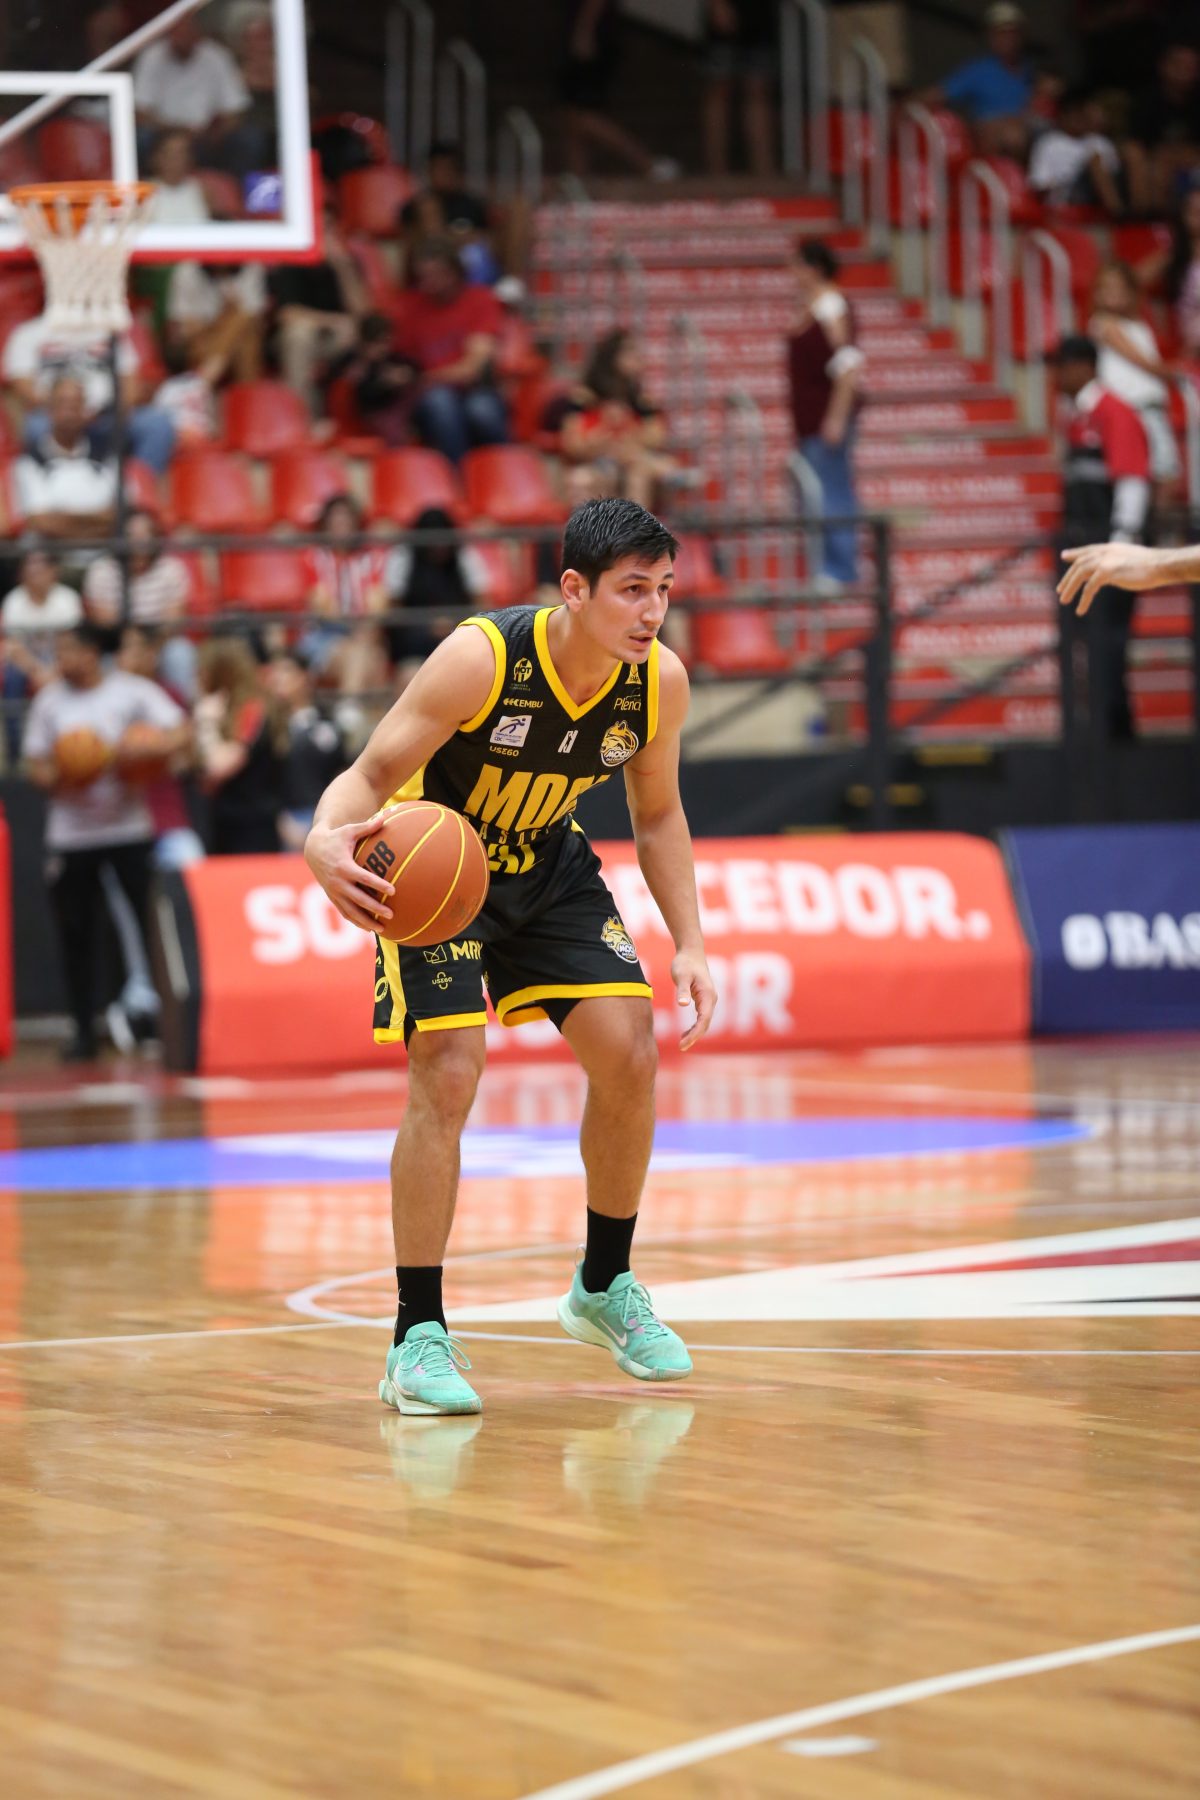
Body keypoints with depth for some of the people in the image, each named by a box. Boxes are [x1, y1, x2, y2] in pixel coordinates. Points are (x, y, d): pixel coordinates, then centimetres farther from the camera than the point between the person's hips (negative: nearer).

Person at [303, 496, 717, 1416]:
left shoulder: (660, 681, -16)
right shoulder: (481, 658, -32)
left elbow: (657, 815, 1)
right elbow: (374, 772, -28)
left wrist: (688, 944, -6)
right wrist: (327, 840, -51)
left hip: (546, 864, 5)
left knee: (629, 1052, -6)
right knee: (447, 1076, -18)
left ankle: (606, 1286, 16)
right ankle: (419, 1339, -9)